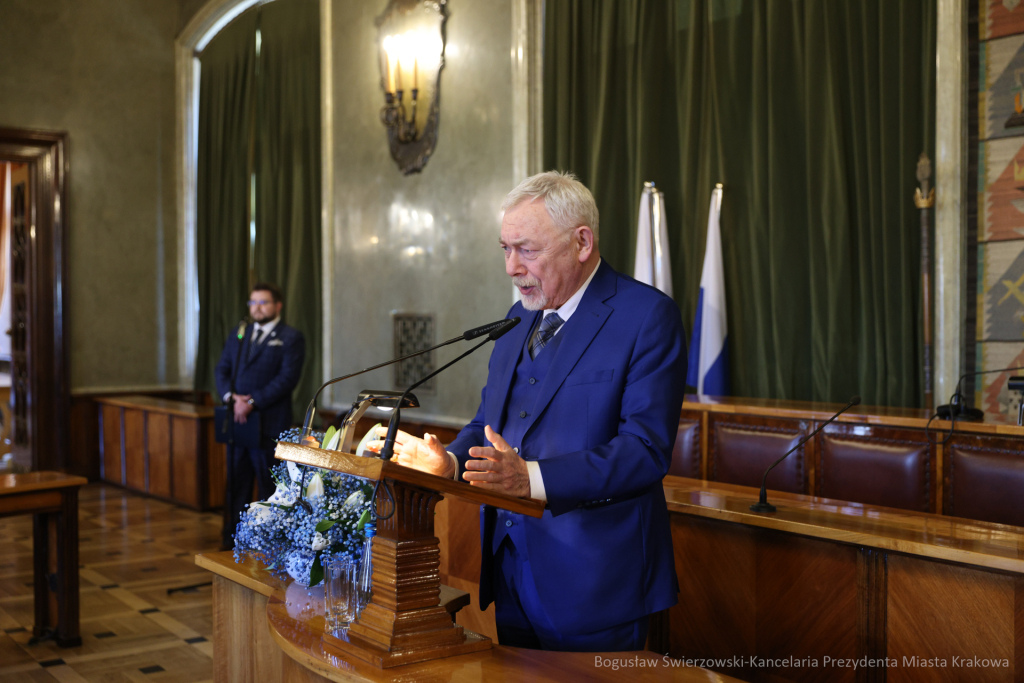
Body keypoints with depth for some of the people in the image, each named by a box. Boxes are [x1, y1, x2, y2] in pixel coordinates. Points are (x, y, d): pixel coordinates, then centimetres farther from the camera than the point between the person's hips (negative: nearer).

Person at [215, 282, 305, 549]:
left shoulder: (291, 338, -2)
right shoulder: (238, 335, 17)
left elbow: (287, 378, -12)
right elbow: (222, 369, 12)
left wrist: (252, 402, -17)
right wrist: (231, 397, -8)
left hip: (268, 424, -6)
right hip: (237, 421, 6)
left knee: (268, 484, 0)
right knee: (236, 482, 11)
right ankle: (232, 537, 20)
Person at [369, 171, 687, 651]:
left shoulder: (647, 315, -12)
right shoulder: (521, 318, 13)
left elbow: (647, 448, -20)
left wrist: (532, 478, -29)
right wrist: (449, 462, -4)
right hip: (511, 567, 7)